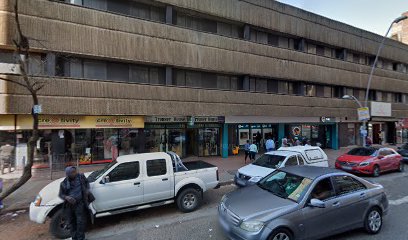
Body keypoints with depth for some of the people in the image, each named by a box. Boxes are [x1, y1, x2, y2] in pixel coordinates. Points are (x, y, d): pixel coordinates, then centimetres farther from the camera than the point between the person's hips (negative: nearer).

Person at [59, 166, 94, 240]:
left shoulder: (81, 177, -3)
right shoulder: (64, 183, -3)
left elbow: (86, 182, 16)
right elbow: (60, 194, 6)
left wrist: (87, 189, 0)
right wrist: (66, 197, -14)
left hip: (80, 204, -2)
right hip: (69, 205, 2)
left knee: (80, 222, -4)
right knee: (72, 223, 14)